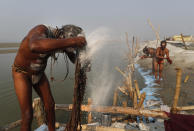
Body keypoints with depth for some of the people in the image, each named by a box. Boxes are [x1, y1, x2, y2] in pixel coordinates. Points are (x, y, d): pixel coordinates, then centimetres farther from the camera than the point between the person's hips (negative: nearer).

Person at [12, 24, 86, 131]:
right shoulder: (41, 30, -38)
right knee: (27, 115, -8)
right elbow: (35, 46, -65)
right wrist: (72, 41, -64)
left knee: (50, 105, 10)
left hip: (39, 73, 6)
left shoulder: (62, 36, -15)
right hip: (22, 74, -6)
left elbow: (74, 59, -5)